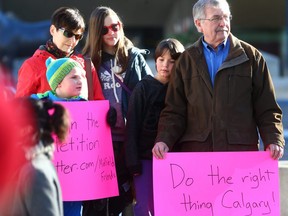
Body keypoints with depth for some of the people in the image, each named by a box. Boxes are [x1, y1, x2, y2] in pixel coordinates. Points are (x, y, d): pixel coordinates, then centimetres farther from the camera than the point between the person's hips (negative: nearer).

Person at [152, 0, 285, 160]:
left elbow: (267, 108, 9)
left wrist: (274, 141, -6)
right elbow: (174, 110, 10)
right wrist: (163, 140, -7)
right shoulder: (186, 60, 14)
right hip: (194, 148, 1)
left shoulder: (251, 56, 11)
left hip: (241, 148, -1)